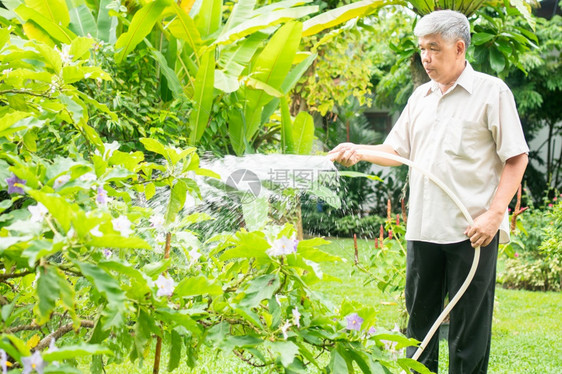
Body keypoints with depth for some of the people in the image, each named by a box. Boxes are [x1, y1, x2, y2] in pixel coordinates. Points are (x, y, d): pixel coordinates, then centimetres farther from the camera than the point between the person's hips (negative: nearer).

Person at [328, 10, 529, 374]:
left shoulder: (491, 92, -3)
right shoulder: (421, 97, 15)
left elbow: (517, 157, -6)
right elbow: (398, 150, 17)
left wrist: (495, 213, -15)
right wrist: (359, 151, -2)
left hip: (472, 230, -6)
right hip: (423, 228, 6)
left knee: (468, 324, 0)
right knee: (420, 317, 11)